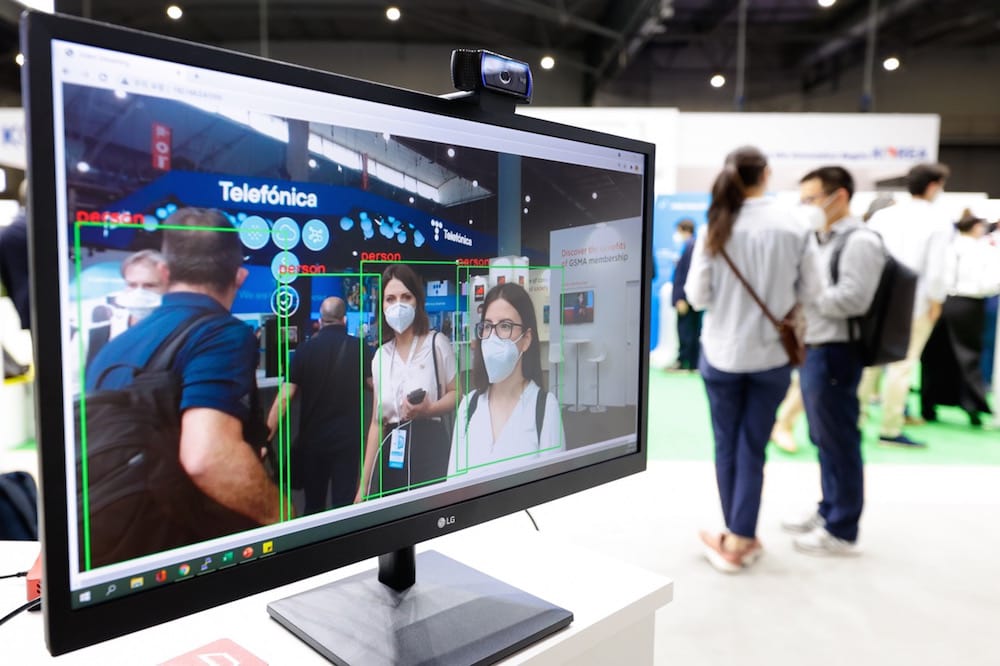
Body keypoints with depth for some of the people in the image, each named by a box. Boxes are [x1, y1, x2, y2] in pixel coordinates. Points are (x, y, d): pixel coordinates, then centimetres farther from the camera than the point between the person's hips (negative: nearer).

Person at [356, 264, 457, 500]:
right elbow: (377, 422, 13)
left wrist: (429, 409, -18)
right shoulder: (380, 356, 11)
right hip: (391, 456, 4)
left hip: (431, 450, -4)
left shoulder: (436, 343, -2)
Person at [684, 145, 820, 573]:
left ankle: (739, 536, 24)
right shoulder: (794, 228, -7)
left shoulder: (716, 228, -8)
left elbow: (697, 296, -7)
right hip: (772, 353, 0)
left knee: (727, 446, 13)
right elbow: (809, 292, 0)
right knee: (753, 447, 9)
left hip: (723, 352, 0)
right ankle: (740, 540, 10)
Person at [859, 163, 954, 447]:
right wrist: (936, 300, 2)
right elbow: (935, 270, -11)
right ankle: (890, 429, 6)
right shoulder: (939, 224, -7)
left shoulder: (882, 215, 3)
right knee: (902, 365, 2)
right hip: (914, 303, -4)